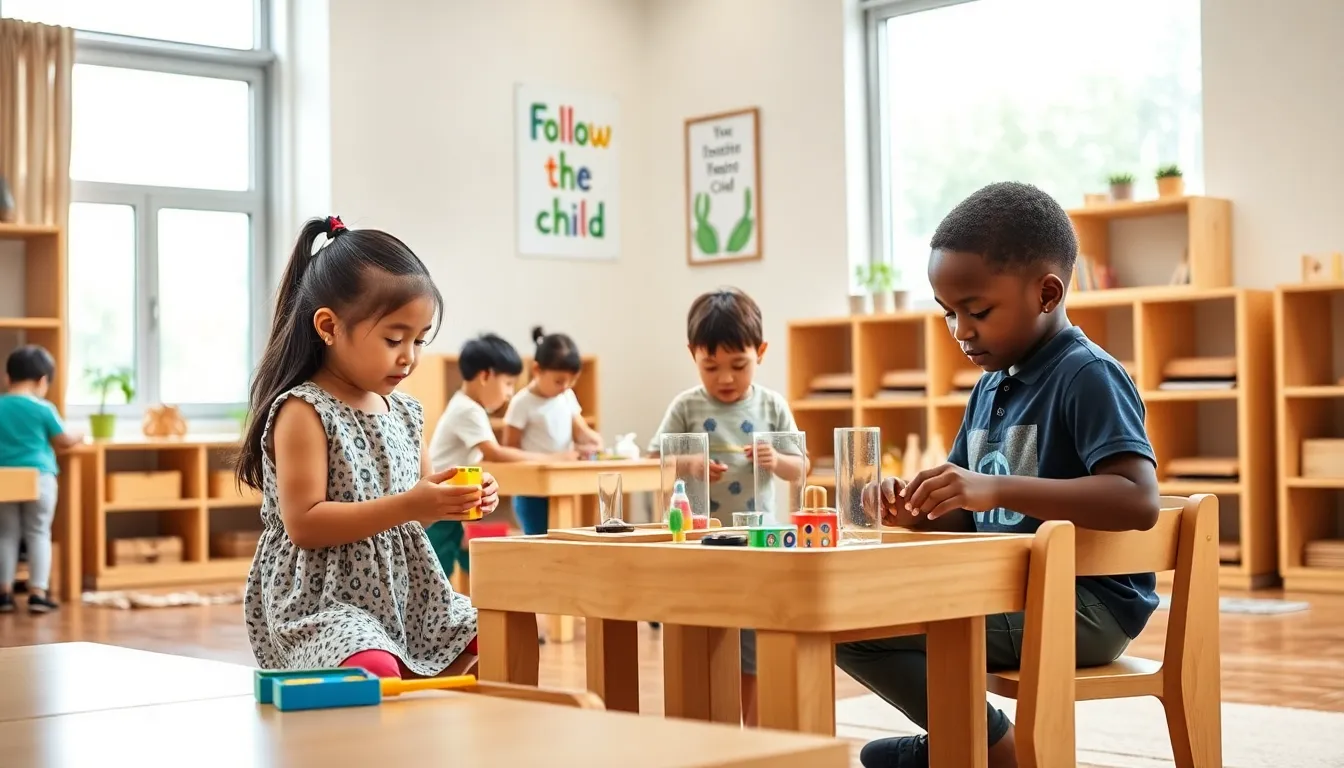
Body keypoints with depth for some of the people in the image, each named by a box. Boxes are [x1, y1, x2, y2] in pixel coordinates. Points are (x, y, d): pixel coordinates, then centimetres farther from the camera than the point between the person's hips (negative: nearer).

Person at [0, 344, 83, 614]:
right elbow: (62, 441, 2)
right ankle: (38, 593, 1)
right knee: (38, 534, 5)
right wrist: (78, 437, 23)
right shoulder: (43, 409, -7)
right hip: (38, 478, -3)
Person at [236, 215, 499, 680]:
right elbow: (304, 524, -20)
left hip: (404, 592, 9)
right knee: (375, 670, -35)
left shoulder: (403, 412, 10)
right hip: (320, 600, -9)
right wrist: (407, 506, -25)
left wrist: (458, 498, -1)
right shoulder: (303, 411, -13)